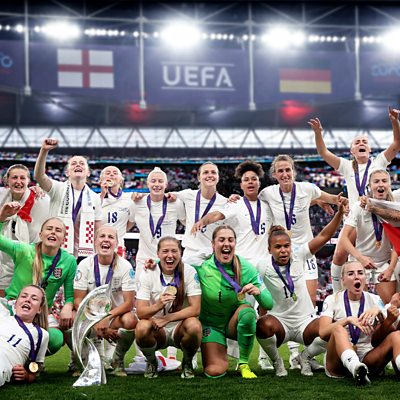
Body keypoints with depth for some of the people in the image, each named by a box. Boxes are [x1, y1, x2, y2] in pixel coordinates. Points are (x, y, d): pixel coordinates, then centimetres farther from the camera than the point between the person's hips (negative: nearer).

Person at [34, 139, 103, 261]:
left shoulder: (94, 198, 10)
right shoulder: (58, 189, 4)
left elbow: (98, 231, 11)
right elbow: (39, 176, -16)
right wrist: (44, 151, -30)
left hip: (84, 255, 2)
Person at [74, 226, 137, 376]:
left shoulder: (125, 266, -8)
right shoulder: (85, 265, -5)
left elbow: (129, 302, -12)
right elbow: (78, 300, -8)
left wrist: (107, 318, -26)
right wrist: (96, 324, -20)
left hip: (116, 314, -1)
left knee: (130, 320, -35)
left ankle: (117, 361, -5)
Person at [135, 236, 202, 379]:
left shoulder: (189, 272, -9)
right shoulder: (148, 274, -7)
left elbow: (195, 309, -16)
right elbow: (140, 312, -16)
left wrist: (167, 318, -24)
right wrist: (157, 306, -37)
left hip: (180, 328, 0)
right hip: (156, 331, 0)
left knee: (194, 326, -33)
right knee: (142, 328, -32)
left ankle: (187, 362, -1)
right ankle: (151, 362, 1)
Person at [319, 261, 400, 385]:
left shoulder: (374, 300, 10)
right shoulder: (332, 300, 3)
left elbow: (381, 336, -2)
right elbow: (323, 332, -13)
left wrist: (379, 311, -21)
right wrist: (348, 320, -27)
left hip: (367, 357, 3)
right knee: (338, 329, -31)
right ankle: (356, 368, -61)